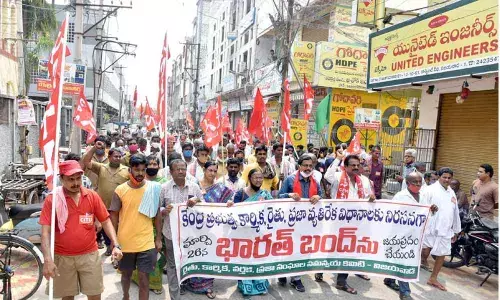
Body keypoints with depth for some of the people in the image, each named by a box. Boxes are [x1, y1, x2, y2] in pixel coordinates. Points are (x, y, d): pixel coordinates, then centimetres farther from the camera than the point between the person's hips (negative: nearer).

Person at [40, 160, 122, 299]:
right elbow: (46, 231, -11)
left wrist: (116, 245, -10)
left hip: (90, 255, 1)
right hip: (62, 257, -1)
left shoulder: (92, 196, -3)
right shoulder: (52, 199, -9)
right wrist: (48, 259, -22)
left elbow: (105, 222, 1)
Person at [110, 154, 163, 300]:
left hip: (146, 242, -1)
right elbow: (114, 215, 0)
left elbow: (157, 214, 2)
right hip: (125, 242, 1)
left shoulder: (153, 188, -5)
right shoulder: (120, 190, -7)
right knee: (126, 274, 22)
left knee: (144, 278, 4)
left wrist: (158, 238, 2)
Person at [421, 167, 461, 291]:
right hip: (430, 227, -6)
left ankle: (433, 279, 22)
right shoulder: (431, 190, -6)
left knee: (442, 254, 10)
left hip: (445, 230, 6)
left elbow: (455, 213, 19)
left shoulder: (452, 193, 14)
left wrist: (455, 230, 21)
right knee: (425, 251, -3)